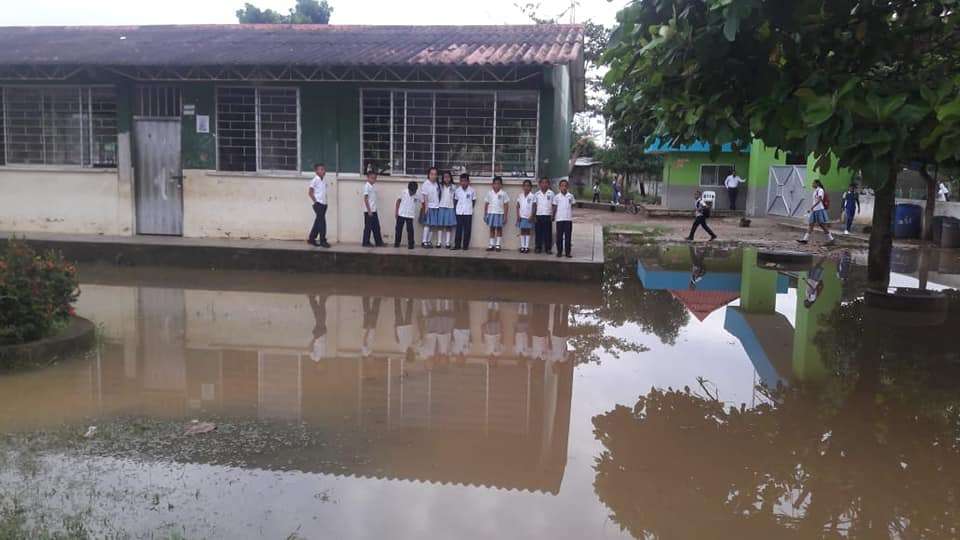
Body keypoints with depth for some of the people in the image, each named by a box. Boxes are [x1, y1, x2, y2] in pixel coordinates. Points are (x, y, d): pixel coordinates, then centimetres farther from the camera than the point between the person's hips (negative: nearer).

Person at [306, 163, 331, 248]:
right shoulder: (315, 180, -9)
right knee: (322, 222, -9)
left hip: (323, 204, 8)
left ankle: (311, 239, 21)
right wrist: (315, 201, -12)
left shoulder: (324, 181, 13)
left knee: (318, 222, 12)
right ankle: (323, 241, -5)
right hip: (318, 204, -8)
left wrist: (325, 201, 7)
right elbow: (310, 192, -10)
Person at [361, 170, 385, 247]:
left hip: (374, 210, 8)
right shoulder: (367, 186, -12)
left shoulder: (373, 186, 12)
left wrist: (373, 210, 13)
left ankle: (379, 242, 15)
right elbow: (365, 199, -15)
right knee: (368, 227, 0)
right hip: (368, 211, -8)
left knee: (376, 227, 10)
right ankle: (366, 242, 9)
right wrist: (369, 210, -17)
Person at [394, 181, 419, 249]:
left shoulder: (418, 196, -9)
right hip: (401, 214, 1)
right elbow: (398, 201, 3)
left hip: (410, 216, -1)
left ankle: (410, 244, 7)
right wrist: (397, 211, 2)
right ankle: (397, 243, 19)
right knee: (398, 229, 7)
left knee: (410, 230, -2)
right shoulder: (403, 192, -8)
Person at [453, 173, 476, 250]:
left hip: (468, 213, -1)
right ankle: (457, 245, 8)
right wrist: (456, 208, 4)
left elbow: (474, 200, 6)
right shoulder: (457, 190, -1)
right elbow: (455, 199, 11)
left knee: (467, 229, 2)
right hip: (459, 212, 1)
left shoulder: (472, 190, -4)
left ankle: (465, 245, 9)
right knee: (458, 229, 4)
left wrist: (470, 207, 4)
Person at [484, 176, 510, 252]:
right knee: (492, 229, 6)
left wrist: (505, 216, -6)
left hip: (500, 213, -2)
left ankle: (498, 245, 8)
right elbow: (486, 204, 9)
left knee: (499, 229, 2)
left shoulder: (503, 193, -3)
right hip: (491, 213, 2)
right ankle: (491, 245, 11)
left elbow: (505, 205, -2)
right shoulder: (489, 193, 4)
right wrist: (485, 214, 5)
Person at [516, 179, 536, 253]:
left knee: (528, 231, 2)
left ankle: (527, 247, 5)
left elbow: (534, 207, -4)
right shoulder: (520, 196, 5)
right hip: (521, 216, 2)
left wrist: (531, 216, -11)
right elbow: (518, 206, 6)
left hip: (529, 217, -2)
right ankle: (522, 246, 8)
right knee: (522, 231, 5)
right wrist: (518, 216, -2)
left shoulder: (532, 196, -3)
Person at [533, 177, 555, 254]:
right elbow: (535, 205, 9)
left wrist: (553, 215, -5)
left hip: (548, 215, -1)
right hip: (539, 215, 2)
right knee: (538, 232, 3)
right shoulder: (537, 193, 7)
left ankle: (548, 248, 7)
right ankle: (538, 247, 10)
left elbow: (553, 205, 3)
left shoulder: (551, 193, 2)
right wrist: (533, 215, 2)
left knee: (548, 232, 1)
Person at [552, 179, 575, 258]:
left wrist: (571, 215, 12)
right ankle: (559, 252, 10)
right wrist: (553, 217, 5)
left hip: (568, 219, 1)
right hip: (559, 219, -1)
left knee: (568, 236, 2)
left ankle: (567, 252, 7)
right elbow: (554, 207, 8)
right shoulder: (557, 197, 3)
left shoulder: (570, 196, 6)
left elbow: (572, 206, 14)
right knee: (559, 236, 2)